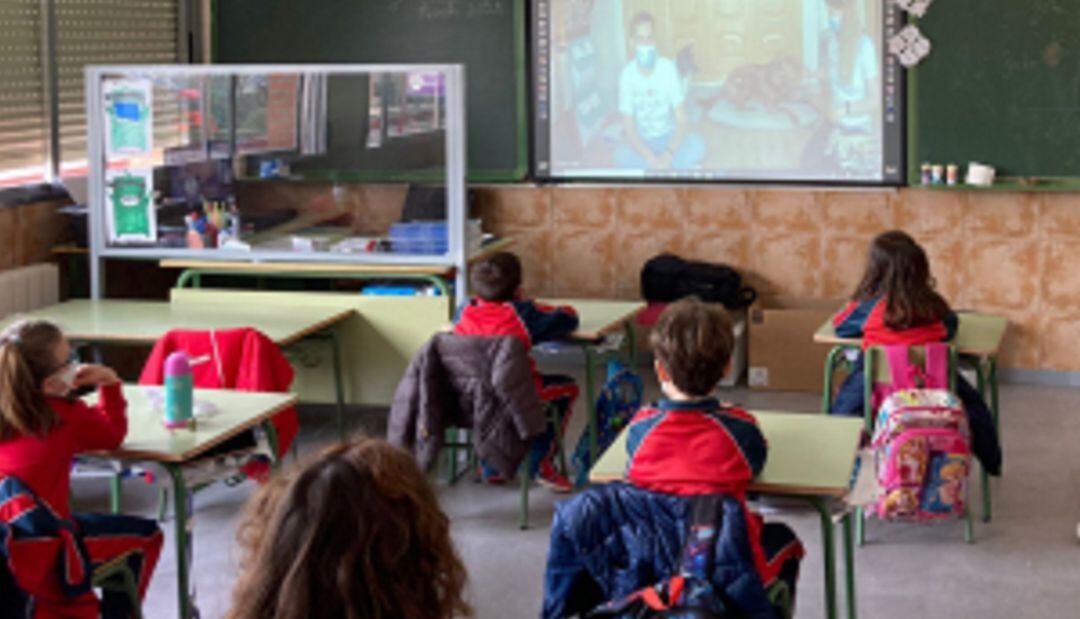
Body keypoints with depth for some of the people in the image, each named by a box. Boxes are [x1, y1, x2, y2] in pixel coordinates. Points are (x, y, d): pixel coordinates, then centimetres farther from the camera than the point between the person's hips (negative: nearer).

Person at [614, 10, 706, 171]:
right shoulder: (627, 74, -15)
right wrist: (650, 158, -31)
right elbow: (629, 129, -15)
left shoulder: (668, 68, -14)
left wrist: (669, 154, -31)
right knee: (622, 155, -34)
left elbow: (681, 120, -14)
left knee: (697, 144, -30)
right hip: (643, 142, -1)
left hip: (669, 138, 1)